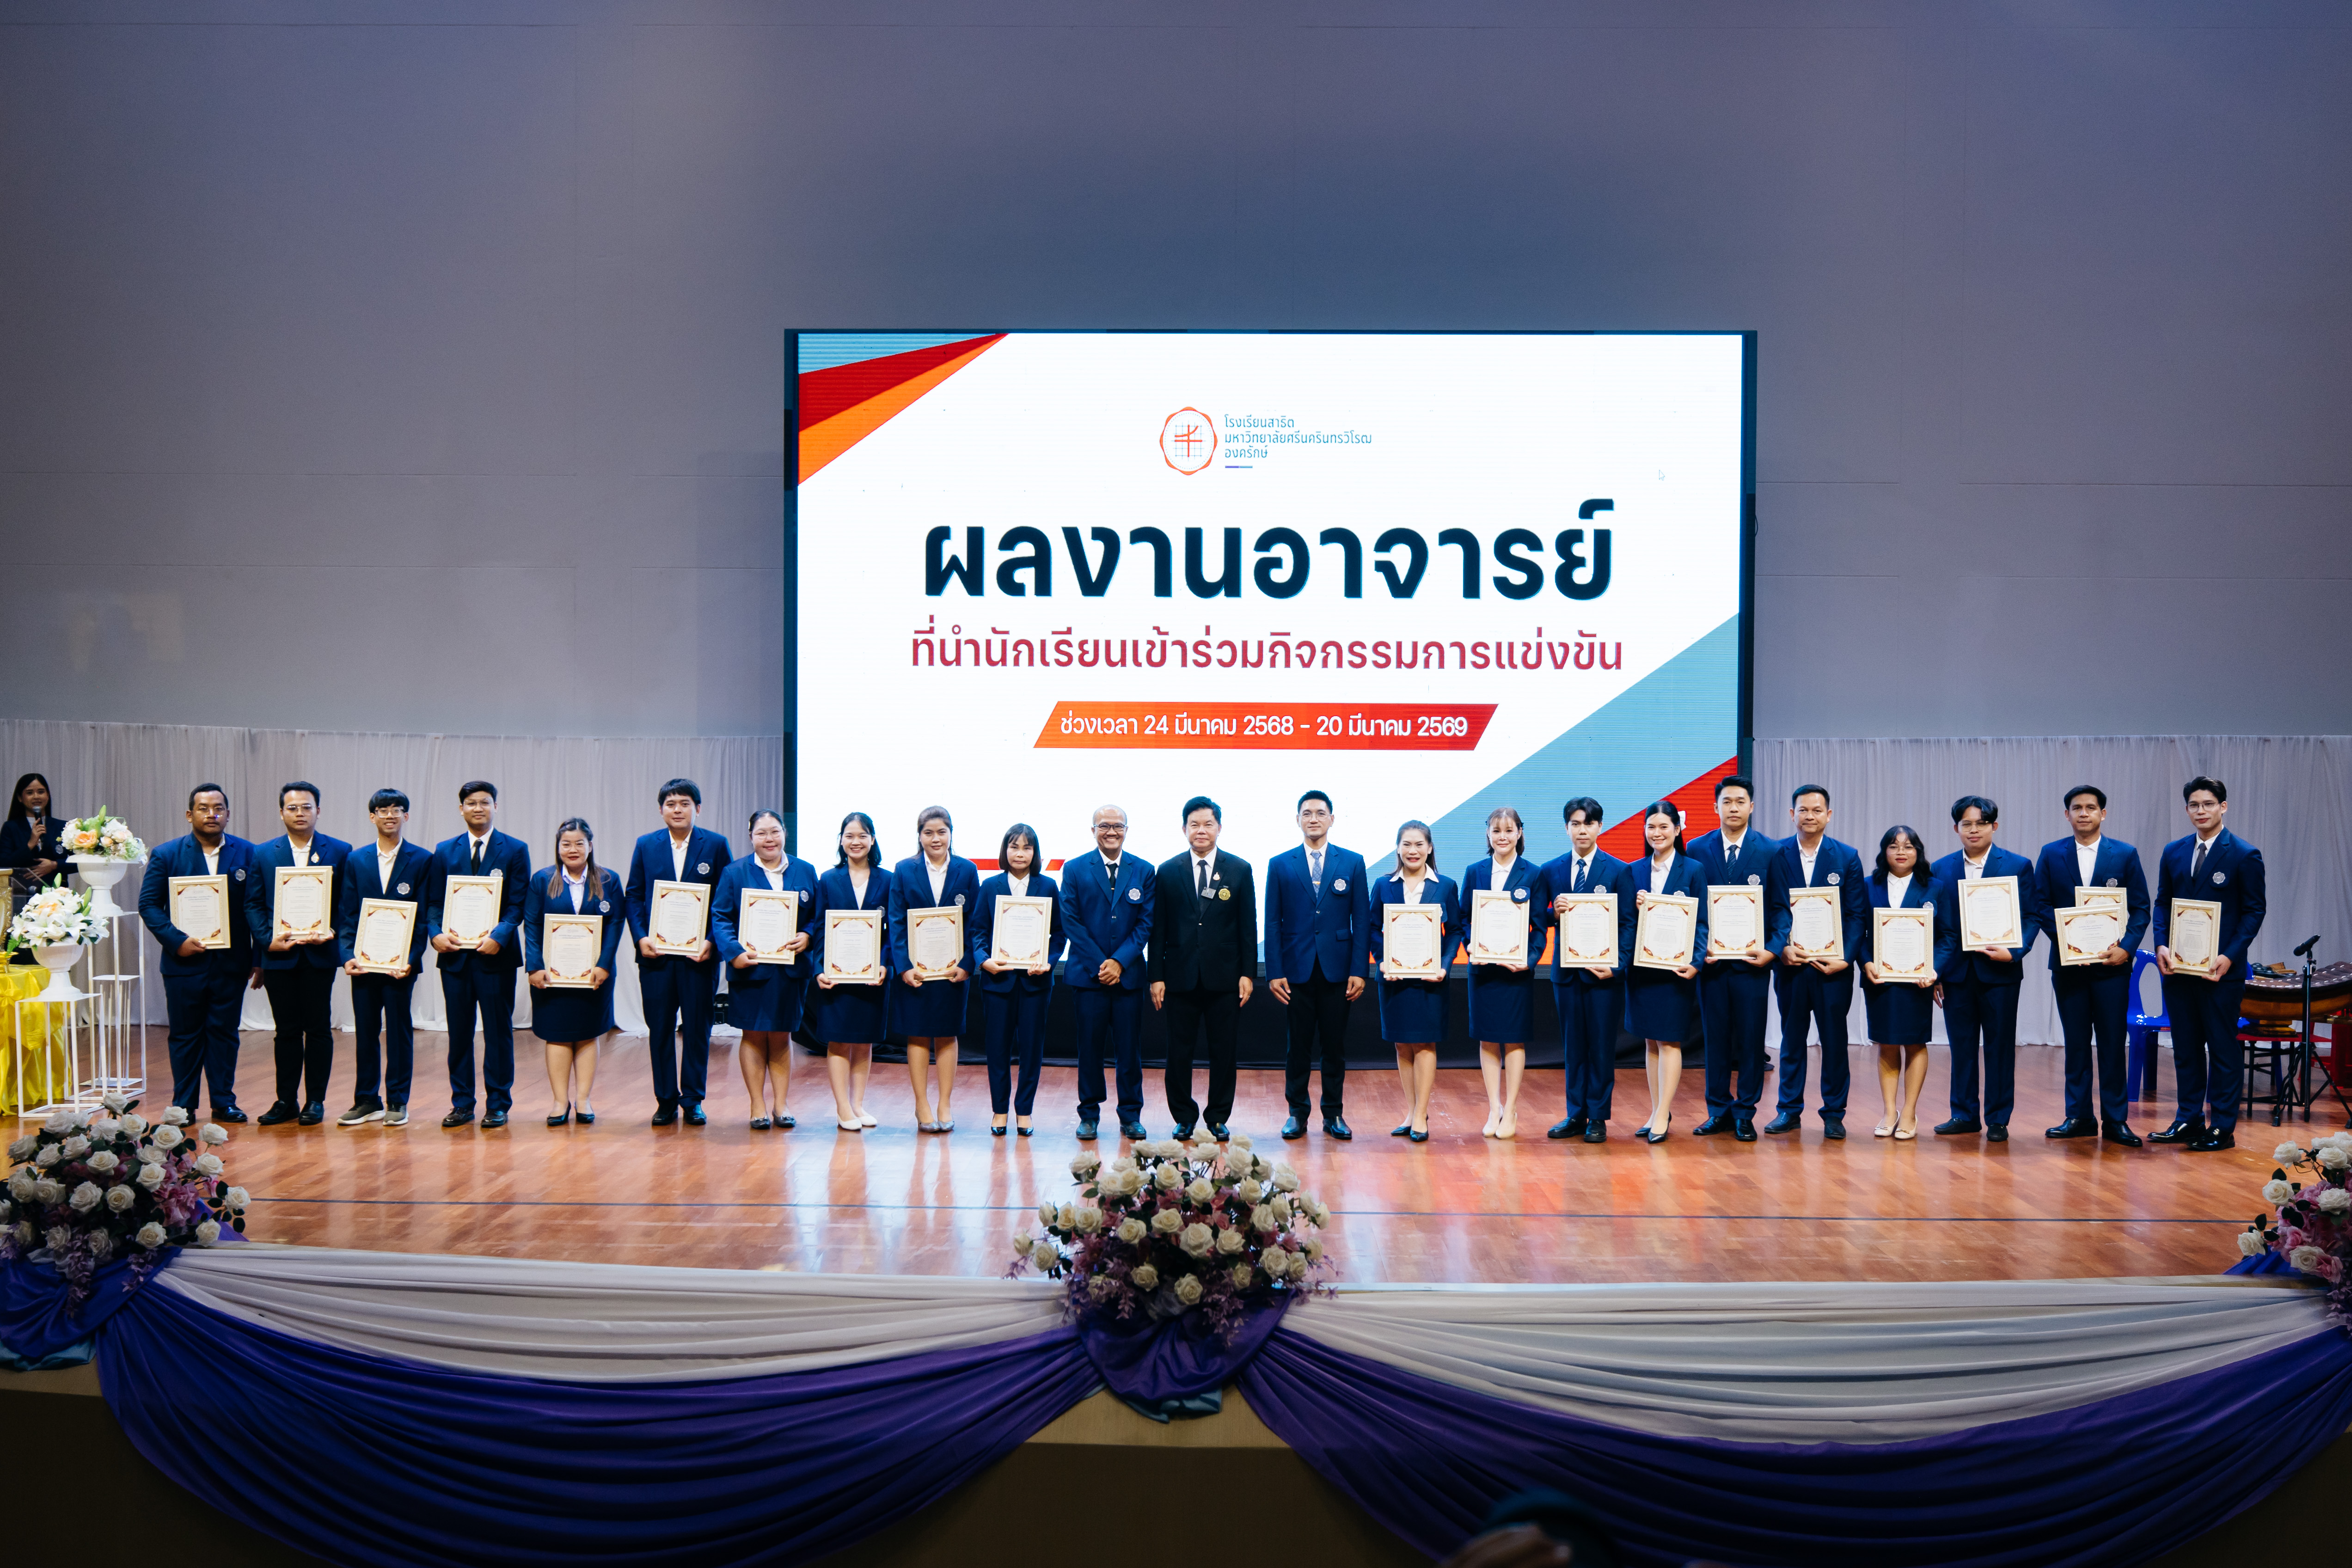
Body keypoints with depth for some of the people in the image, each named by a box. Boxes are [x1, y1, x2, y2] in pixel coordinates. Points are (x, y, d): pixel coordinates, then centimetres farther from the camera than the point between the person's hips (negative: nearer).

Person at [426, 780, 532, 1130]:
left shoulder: (515, 850, 2)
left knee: (498, 1032, 2)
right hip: (454, 954, 3)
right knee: (459, 1032, 7)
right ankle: (461, 1104, 16)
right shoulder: (445, 851, 11)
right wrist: (435, 933, -11)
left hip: (495, 954, -3)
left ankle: (497, 1105, 10)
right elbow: (434, 902, 8)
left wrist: (499, 937, -19)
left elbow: (518, 904, -4)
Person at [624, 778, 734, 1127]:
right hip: (656, 952, 2)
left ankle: (693, 1101, 13)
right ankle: (666, 1101, 15)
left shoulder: (716, 846, 1)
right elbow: (634, 896, 7)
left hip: (699, 953, -2)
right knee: (660, 1029, 5)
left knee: (697, 1028, 3)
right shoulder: (646, 846, 8)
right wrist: (641, 937, -7)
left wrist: (712, 941, -11)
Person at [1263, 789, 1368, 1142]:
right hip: (1297, 970, 0)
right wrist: (1274, 973, -4)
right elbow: (1272, 923, 4)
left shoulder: (1352, 863, 6)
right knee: (1298, 1046, 4)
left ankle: (1334, 1115, 16)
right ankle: (1297, 1114, 15)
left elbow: (1362, 920, 4)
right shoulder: (1280, 865, 6)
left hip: (1337, 969, 0)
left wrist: (1359, 970, -3)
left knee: (1335, 1047, 5)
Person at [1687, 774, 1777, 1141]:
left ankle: (1745, 1114, 12)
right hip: (1710, 959, 1)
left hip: (1752, 960, -1)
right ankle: (1718, 1111, 16)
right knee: (1715, 1038, 7)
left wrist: (1771, 950, -10)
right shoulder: (1697, 850, 6)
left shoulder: (1771, 851, 2)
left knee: (1751, 1039, 3)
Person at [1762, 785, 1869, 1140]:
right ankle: (1790, 1111, 18)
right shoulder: (1777, 855, 3)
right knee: (1792, 1038, 9)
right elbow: (1775, 909, -2)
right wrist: (1784, 947, -18)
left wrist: (1845, 958, -12)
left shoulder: (1847, 857, 3)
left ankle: (1834, 1115, 14)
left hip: (1833, 965, 0)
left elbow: (1857, 914, 0)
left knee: (1834, 1039, 5)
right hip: (1791, 962, 1)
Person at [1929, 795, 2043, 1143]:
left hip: (1999, 971, -2)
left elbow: (2032, 917, -1)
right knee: (1962, 1046, 8)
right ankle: (1965, 1115, 17)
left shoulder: (2018, 866, 1)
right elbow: (1935, 924, 8)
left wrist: (2014, 951, -16)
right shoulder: (1941, 870, 8)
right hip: (1956, 970, 2)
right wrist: (1933, 969, 2)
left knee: (2000, 1047, 3)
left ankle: (1998, 1120, 11)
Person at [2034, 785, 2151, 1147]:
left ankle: (2115, 1120, 7)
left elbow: (2140, 909, 2)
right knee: (2076, 1043, 6)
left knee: (2112, 1043, 0)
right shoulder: (2051, 855, 6)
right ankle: (2079, 1117, 13)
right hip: (2068, 963, 1)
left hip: (2111, 963, -1)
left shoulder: (2125, 855, 4)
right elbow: (2041, 906, 2)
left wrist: (2126, 947, -11)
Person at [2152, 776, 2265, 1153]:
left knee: (2224, 1048, 2)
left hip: (2221, 968, -5)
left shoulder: (2244, 856, -4)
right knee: (2186, 1047, 10)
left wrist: (2229, 956, -15)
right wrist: (2161, 945, -4)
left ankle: (2222, 1128, 7)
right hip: (2178, 966, 5)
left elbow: (2254, 911, -5)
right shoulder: (2174, 853, 10)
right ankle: (2189, 1120, 18)